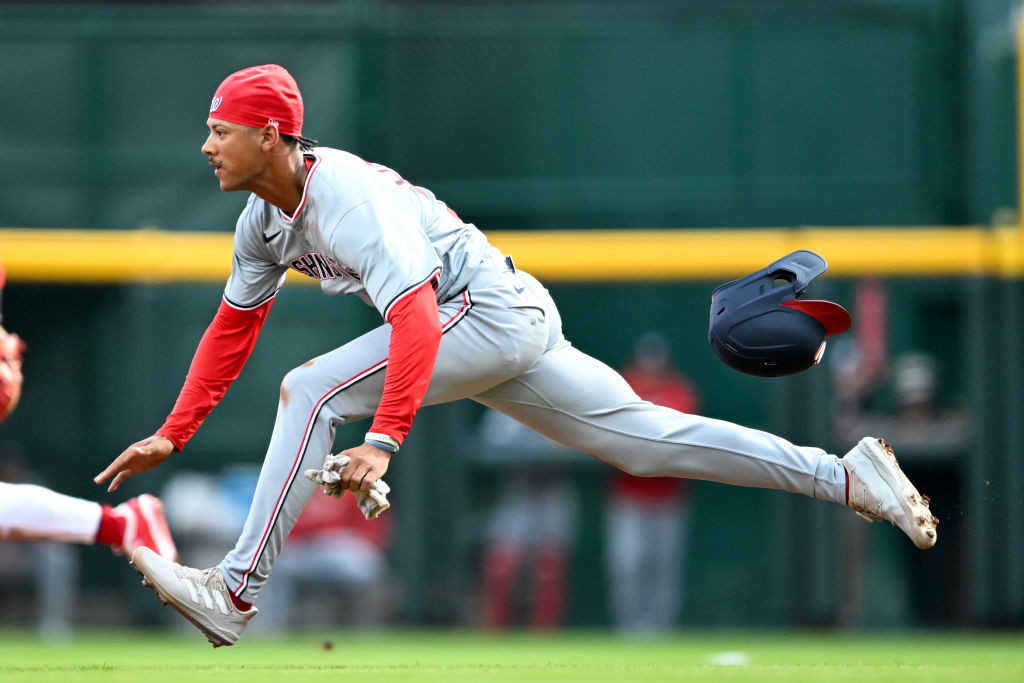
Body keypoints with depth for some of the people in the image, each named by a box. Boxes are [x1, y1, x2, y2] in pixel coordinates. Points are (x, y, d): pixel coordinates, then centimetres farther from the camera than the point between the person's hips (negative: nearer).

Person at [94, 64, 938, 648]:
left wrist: (383, 439, -43)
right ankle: (845, 475, 13)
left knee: (313, 389, -22)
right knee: (647, 439, 10)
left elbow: (416, 319, -35)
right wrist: (173, 434, 10)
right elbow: (234, 326, 16)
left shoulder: (347, 194, -25)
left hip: (497, 310, -10)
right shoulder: (265, 218, 5)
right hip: (489, 331, 10)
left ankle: (236, 593, -22)